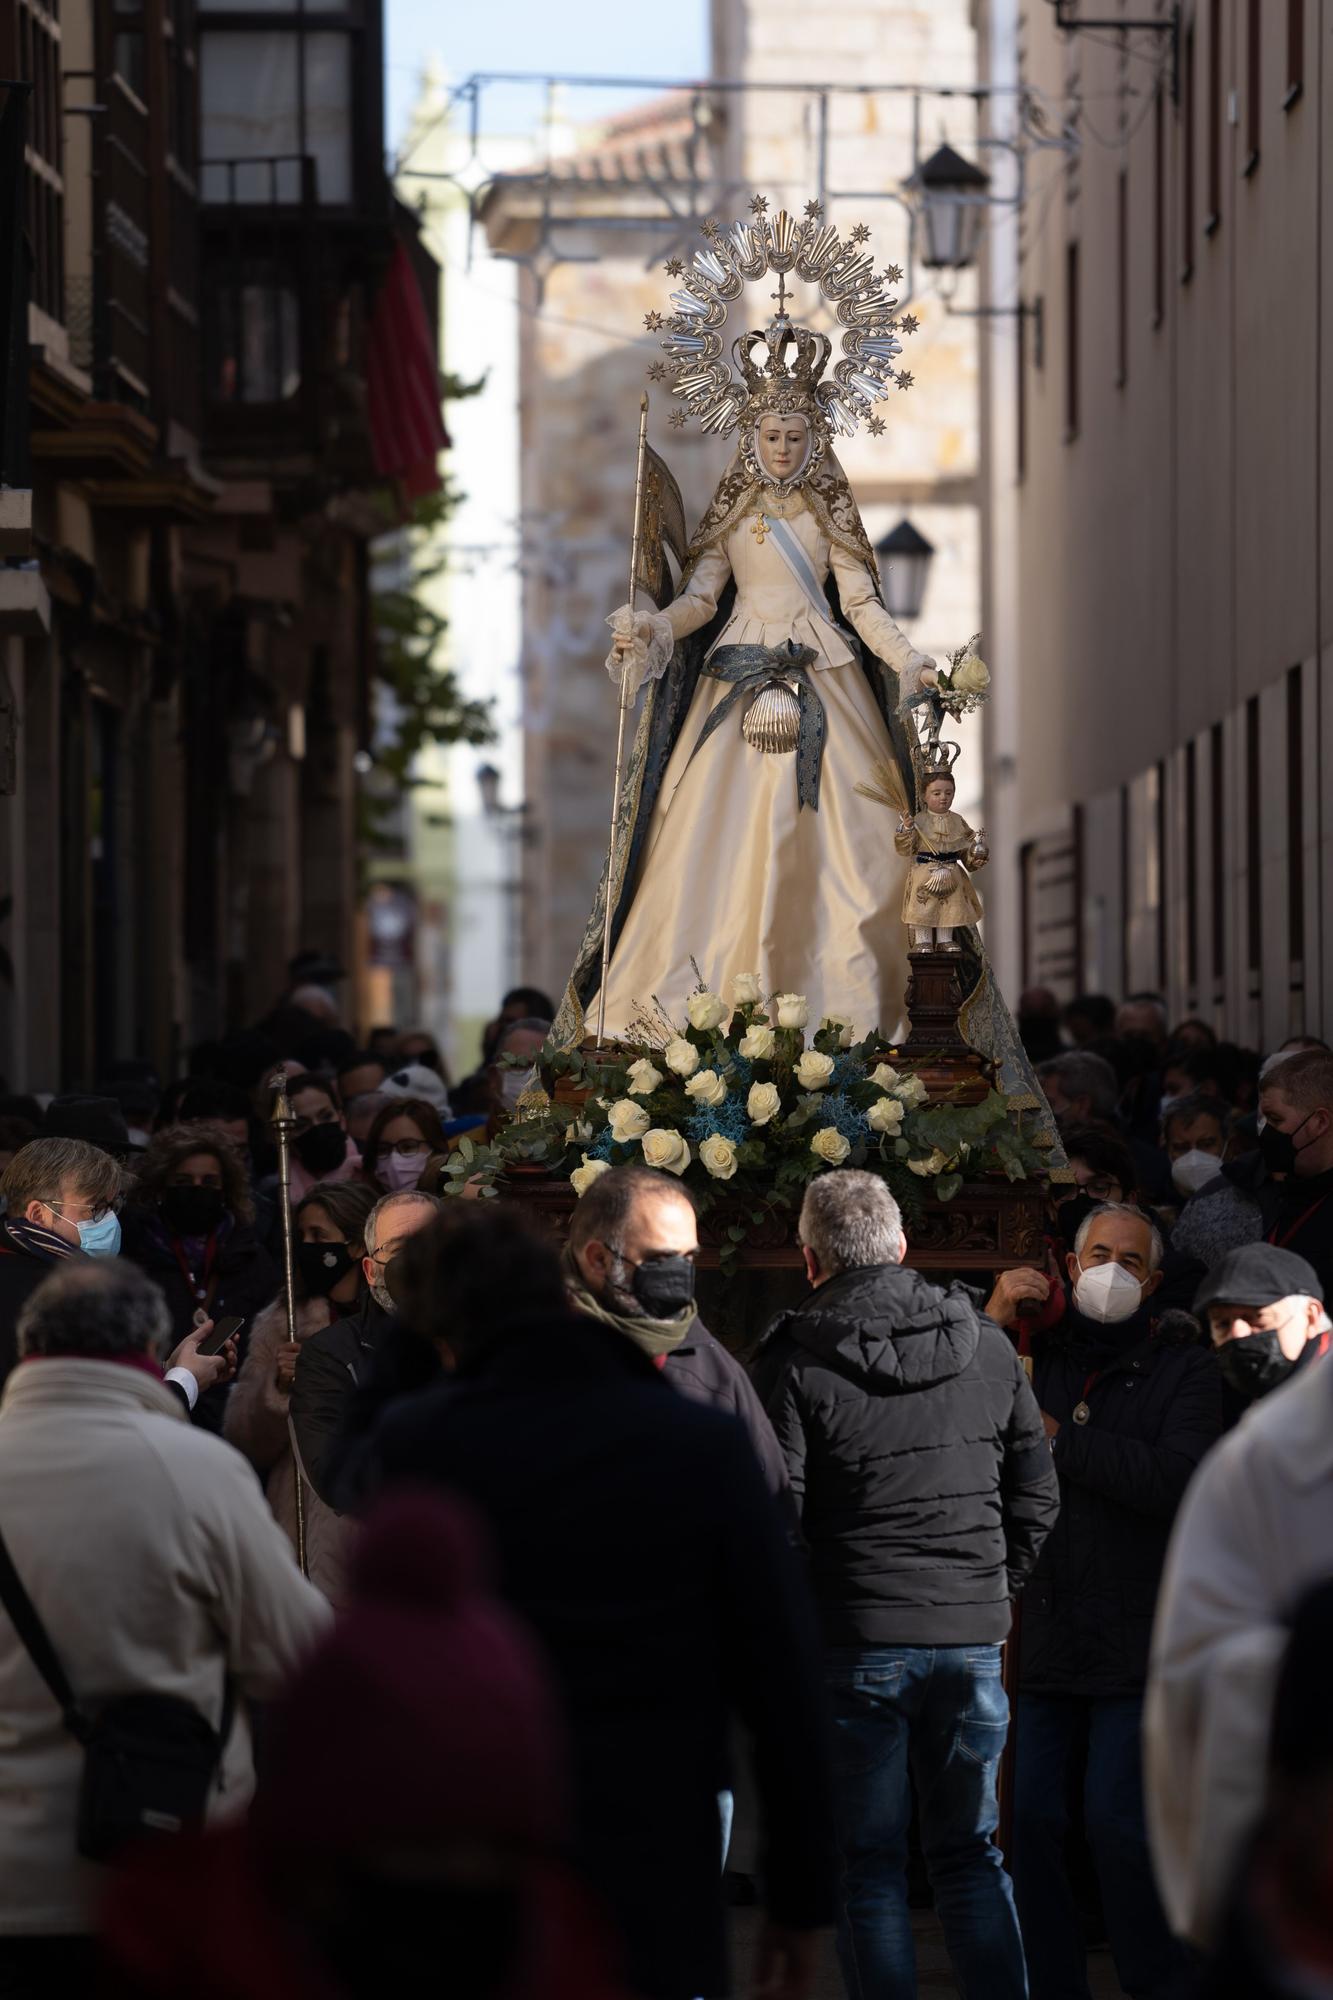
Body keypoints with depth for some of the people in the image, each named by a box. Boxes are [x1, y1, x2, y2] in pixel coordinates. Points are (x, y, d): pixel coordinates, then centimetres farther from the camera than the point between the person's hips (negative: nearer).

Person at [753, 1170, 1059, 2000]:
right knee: (971, 1854, 13)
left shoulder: (797, 1363, -8)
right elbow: (1037, 1495, 9)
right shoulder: (987, 1346, 4)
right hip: (973, 1637, 3)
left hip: (856, 1643, -3)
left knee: (870, 1867, 4)